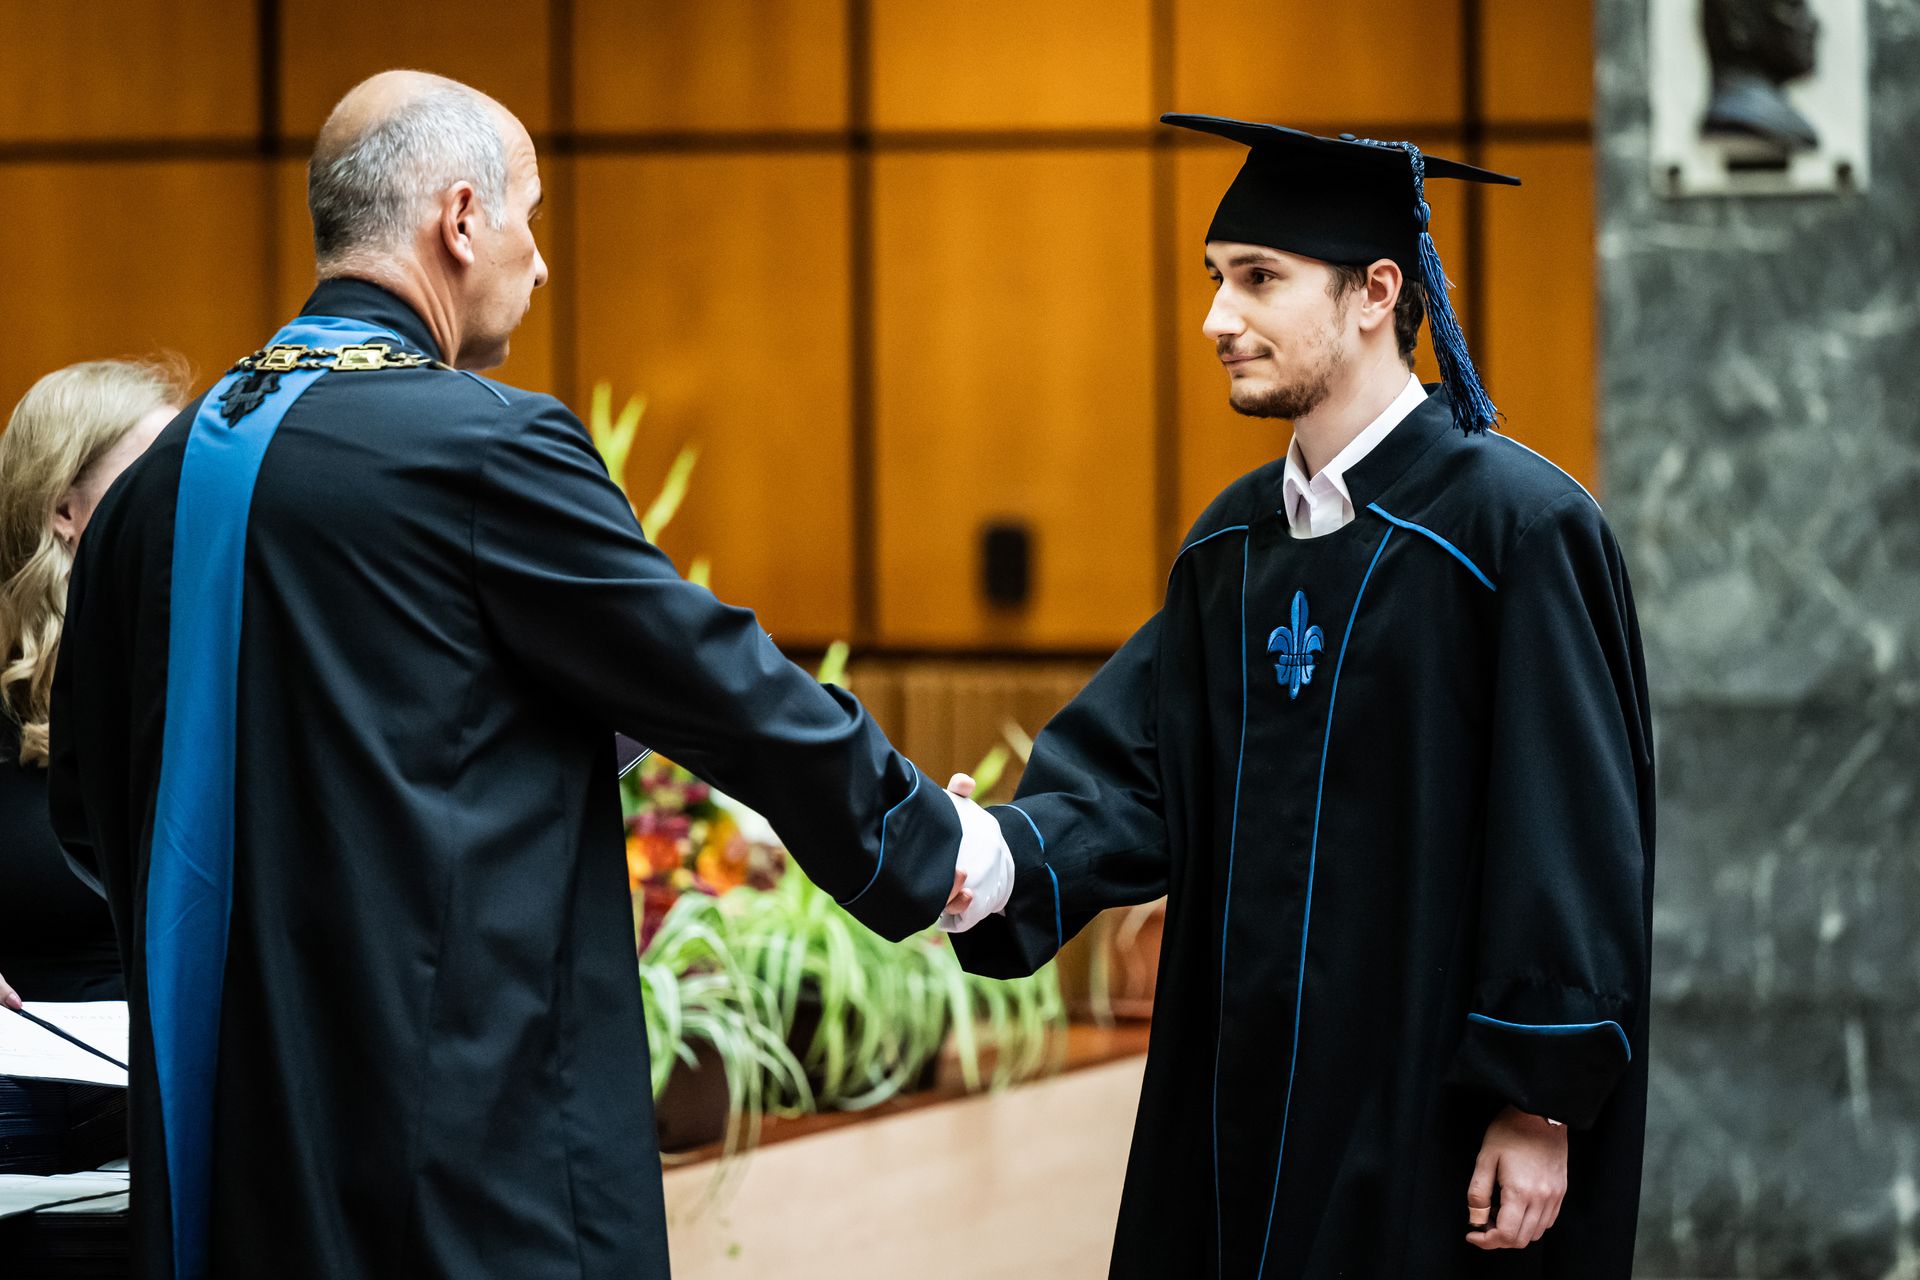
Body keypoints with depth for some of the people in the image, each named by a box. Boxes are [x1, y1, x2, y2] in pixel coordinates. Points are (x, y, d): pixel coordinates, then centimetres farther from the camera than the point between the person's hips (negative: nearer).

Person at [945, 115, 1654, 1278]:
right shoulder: (1234, 547, 12)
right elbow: (1136, 768, 4)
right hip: (1246, 1108, 7)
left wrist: (1542, 1104, -15)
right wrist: (1005, 856, -17)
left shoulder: (1513, 526, -11)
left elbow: (1575, 841, -13)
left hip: (1428, 1125, -7)